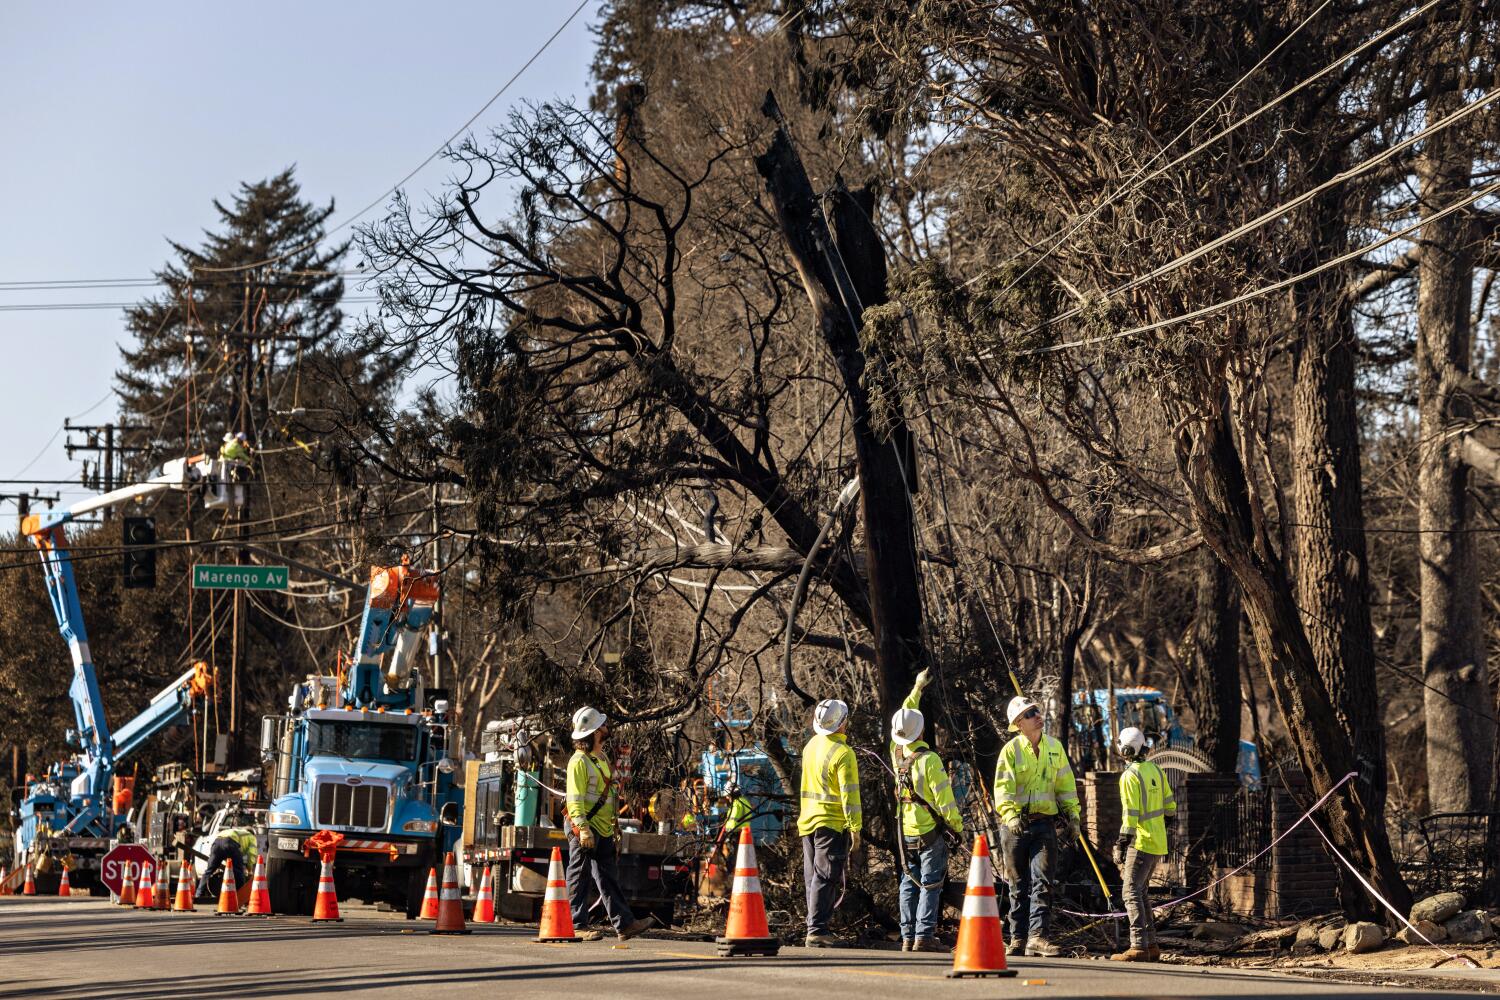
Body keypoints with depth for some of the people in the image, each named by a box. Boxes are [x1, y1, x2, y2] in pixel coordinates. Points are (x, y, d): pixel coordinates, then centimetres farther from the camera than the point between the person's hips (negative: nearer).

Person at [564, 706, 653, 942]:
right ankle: (577, 926, -1)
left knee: (608, 878, 9)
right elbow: (575, 798, -19)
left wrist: (613, 825, 23)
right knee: (579, 878, -4)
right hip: (585, 828, -9)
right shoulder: (579, 761, -13)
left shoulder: (603, 758, 17)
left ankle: (624, 924, 8)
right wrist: (583, 828, -26)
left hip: (603, 829, 9)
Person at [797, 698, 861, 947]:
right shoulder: (843, 753, -14)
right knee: (826, 878, -6)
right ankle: (817, 931, -10)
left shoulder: (810, 746, 10)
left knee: (814, 878, 13)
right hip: (833, 824, -7)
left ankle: (817, 926, 16)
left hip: (808, 821, 7)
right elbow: (849, 793, -16)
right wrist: (855, 828, -13)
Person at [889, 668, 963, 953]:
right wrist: (957, 823, -4)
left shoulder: (896, 751, 2)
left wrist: (917, 688, 30)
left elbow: (903, 717, 20)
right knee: (930, 884, -4)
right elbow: (943, 796, -17)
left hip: (906, 831, 6)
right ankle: (924, 936, -10)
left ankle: (908, 937, 7)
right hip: (930, 832, -6)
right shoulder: (928, 759, -18)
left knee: (910, 883, 10)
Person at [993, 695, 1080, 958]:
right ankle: (1018, 939, 12)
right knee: (1019, 885, 6)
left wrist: (1073, 816, 9)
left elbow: (1066, 785, 15)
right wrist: (1010, 815, -27)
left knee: (1042, 882, -10)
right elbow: (1003, 788, -11)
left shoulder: (1055, 747, 9)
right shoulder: (1011, 750, -3)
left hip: (1044, 823, 2)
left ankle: (1037, 937, -14)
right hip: (1016, 825, -2)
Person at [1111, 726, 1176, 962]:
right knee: (1140, 892, 16)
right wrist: (1170, 833, 27)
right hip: (1158, 843, 9)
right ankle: (1151, 945, 14)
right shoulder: (1156, 770, 11)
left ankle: (1139, 947, -17)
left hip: (1142, 843, -9)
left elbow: (1130, 816, -18)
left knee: (1131, 892, -9)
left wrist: (1121, 846, -16)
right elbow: (1169, 805, 17)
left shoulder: (1130, 777, -15)